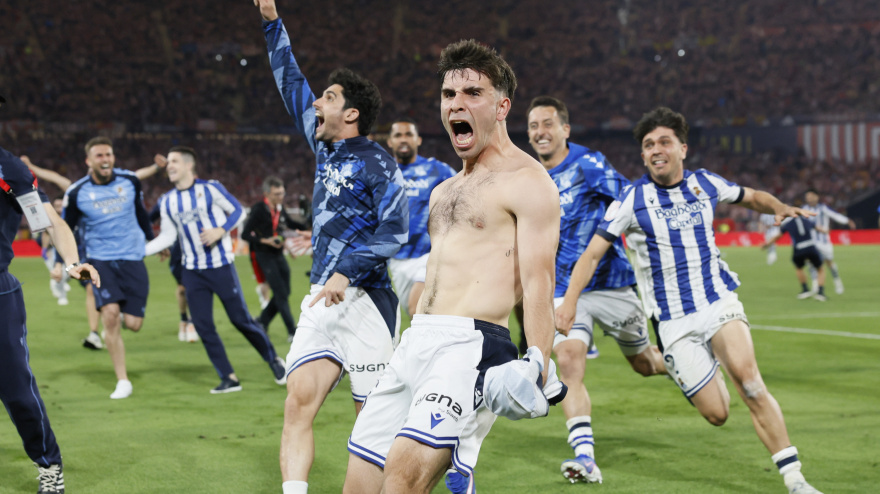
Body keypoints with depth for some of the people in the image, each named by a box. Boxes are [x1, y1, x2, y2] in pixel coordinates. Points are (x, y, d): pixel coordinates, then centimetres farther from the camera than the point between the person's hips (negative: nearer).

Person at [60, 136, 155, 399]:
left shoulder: (130, 181, 0)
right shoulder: (76, 193, -6)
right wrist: (59, 262, -6)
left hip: (133, 259, 2)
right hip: (101, 260, -2)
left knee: (133, 324, -6)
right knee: (110, 314, -19)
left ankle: (119, 318, 34)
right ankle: (122, 381, -8)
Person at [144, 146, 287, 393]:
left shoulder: (210, 188, -7)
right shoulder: (167, 201, 5)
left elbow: (237, 210, 0)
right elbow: (168, 236, 9)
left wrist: (220, 231, -17)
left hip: (221, 266, -4)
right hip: (192, 271, 4)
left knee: (241, 319, -2)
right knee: (203, 327, -1)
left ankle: (274, 360, 19)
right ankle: (229, 379, 8)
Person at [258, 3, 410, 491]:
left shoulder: (376, 162, -5)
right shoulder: (325, 148, 16)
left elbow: (394, 229, -14)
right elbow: (292, 85, 26)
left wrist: (347, 273, -22)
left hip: (364, 300, -7)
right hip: (321, 302, 7)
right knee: (299, 401, -9)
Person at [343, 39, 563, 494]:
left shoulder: (527, 182, -2)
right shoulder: (444, 191, 24)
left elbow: (537, 282, -12)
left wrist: (537, 364, -23)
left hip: (472, 345, -8)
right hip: (416, 342, 8)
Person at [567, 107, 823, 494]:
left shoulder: (705, 184, 3)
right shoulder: (633, 199, -6)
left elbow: (752, 197, 21)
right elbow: (592, 254, -5)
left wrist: (780, 208, 0)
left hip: (719, 300, 1)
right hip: (673, 320, -1)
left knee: (747, 378, -25)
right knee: (716, 414, -6)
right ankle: (708, 369, 32)